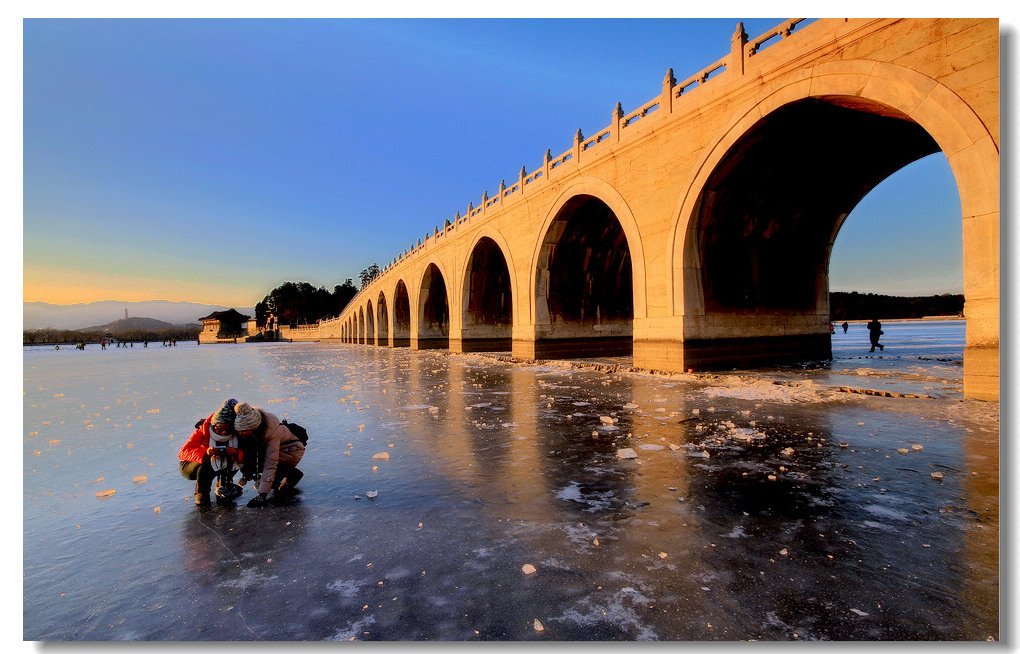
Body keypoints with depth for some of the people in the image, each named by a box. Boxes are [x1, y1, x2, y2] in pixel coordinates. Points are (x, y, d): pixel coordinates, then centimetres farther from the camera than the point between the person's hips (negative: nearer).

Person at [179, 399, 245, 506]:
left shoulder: (236, 435, -17)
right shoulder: (203, 431, -25)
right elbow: (183, 452, -32)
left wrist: (236, 453, -44)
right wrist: (205, 452, -50)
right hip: (190, 466, -3)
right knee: (207, 464, -34)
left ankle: (223, 489, -3)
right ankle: (201, 493, -8)